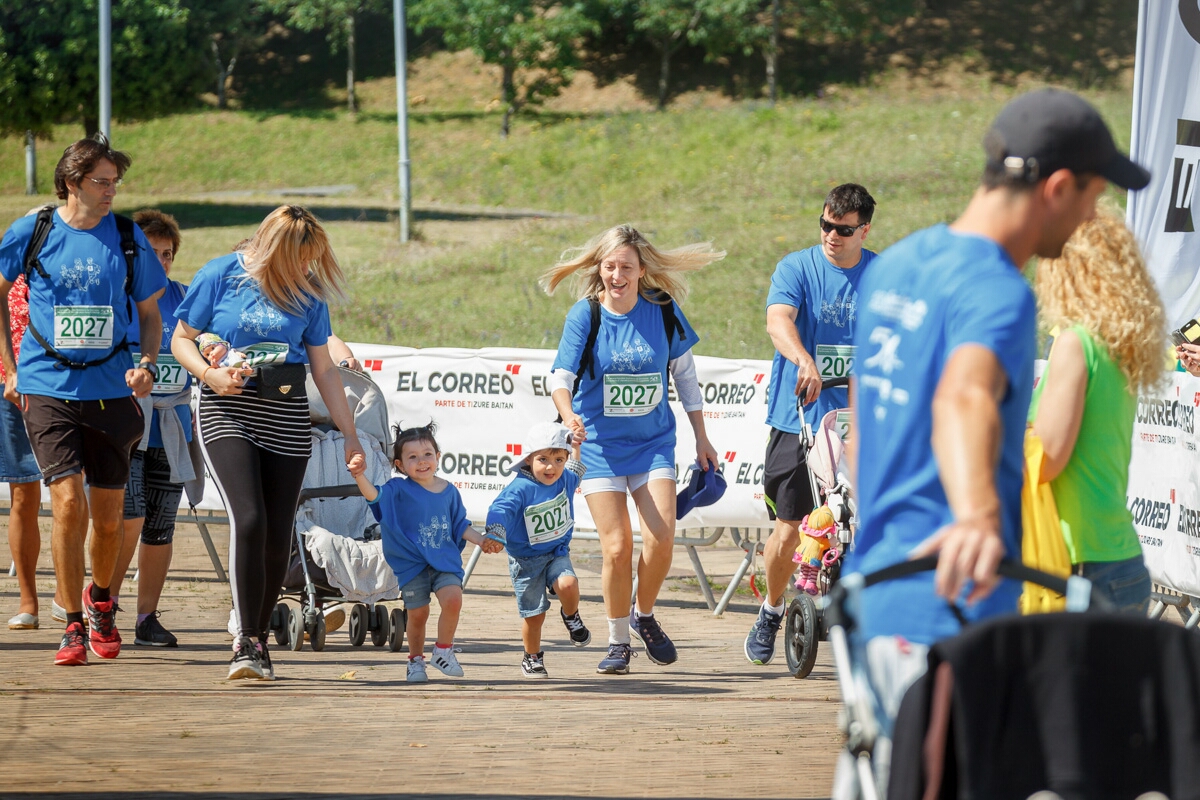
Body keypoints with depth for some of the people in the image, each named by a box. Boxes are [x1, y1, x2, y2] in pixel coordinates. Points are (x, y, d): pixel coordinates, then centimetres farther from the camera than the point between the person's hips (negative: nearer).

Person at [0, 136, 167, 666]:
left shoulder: (128, 239, 2)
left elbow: (150, 312, 13)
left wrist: (147, 366, -5)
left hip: (111, 389, 2)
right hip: (48, 388, -2)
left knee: (108, 515, 8)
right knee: (68, 502, -15)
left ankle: (100, 600, 36)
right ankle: (74, 626, -5)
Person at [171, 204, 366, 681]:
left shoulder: (308, 293, 6)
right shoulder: (221, 276, -3)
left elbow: (324, 370, 12)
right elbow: (182, 339, 4)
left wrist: (350, 436, 11)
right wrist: (211, 375, -15)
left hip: (286, 414, 3)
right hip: (227, 410, -3)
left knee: (277, 534, 0)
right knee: (248, 519, -20)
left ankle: (258, 641, 15)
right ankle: (248, 641, -19)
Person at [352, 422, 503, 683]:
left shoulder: (449, 491, 6)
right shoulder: (399, 490, -5)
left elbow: (460, 525, 18)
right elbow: (375, 495, -23)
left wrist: (481, 541, 9)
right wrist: (359, 476, -40)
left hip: (445, 561, 2)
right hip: (412, 564, -2)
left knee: (453, 599, -20)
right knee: (417, 614, 0)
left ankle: (443, 651, 0)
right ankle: (416, 660, 25)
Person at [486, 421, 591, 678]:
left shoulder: (565, 480, -5)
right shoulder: (520, 489, -23)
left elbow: (576, 471, 22)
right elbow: (499, 512, -33)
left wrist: (576, 447, 11)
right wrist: (494, 536, -51)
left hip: (557, 553, 3)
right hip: (526, 559, -3)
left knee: (567, 585, -28)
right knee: (534, 615, 1)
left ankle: (571, 617, 7)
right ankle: (532, 658, 28)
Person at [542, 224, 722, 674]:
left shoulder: (663, 310, -4)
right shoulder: (585, 315, -10)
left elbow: (684, 373, 7)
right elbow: (561, 376, -15)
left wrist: (701, 438, 10)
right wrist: (568, 415, -37)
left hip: (652, 439, 1)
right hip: (599, 442, -1)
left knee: (660, 536, -14)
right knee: (616, 545, -9)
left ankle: (645, 617, 15)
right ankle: (618, 642, 10)